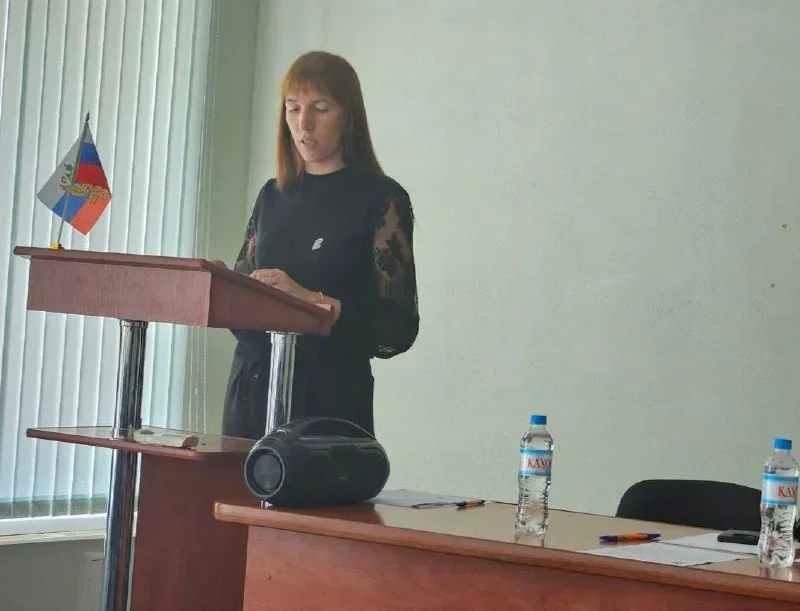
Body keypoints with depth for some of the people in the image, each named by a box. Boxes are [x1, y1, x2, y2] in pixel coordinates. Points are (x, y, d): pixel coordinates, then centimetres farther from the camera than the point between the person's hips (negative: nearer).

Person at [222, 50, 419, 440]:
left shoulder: (380, 199, -2)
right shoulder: (273, 196, 16)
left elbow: (399, 328, -9)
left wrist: (311, 300, -19)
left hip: (329, 397, -5)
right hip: (251, 389, 5)